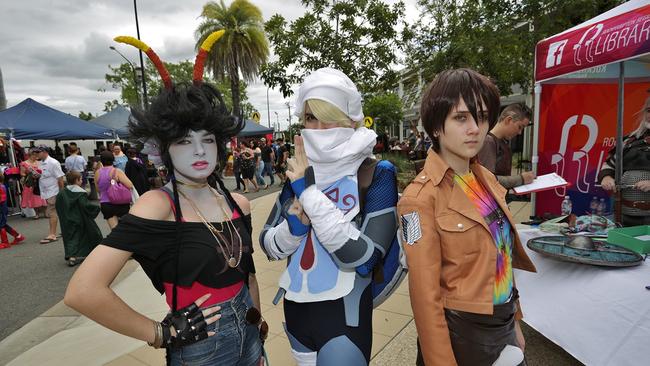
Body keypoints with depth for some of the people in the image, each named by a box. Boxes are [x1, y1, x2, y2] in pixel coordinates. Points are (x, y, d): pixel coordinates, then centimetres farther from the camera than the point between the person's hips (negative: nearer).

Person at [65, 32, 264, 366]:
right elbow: (82, 291, -25)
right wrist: (163, 333, -17)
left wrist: (257, 330, 14)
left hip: (249, 336, 5)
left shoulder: (238, 203, -2)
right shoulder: (157, 206, -18)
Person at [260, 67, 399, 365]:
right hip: (296, 308, 6)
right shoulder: (299, 173, -2)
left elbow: (363, 259, -26)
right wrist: (293, 223, -20)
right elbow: (268, 246, 1)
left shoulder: (377, 174, -15)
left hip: (345, 314, -5)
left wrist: (310, 193, -25)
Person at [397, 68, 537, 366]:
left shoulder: (485, 178, 0)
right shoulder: (421, 198, -23)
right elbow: (426, 295, -20)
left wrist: (514, 320, 13)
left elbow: (501, 255, 9)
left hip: (504, 324, 7)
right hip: (463, 332, -6)